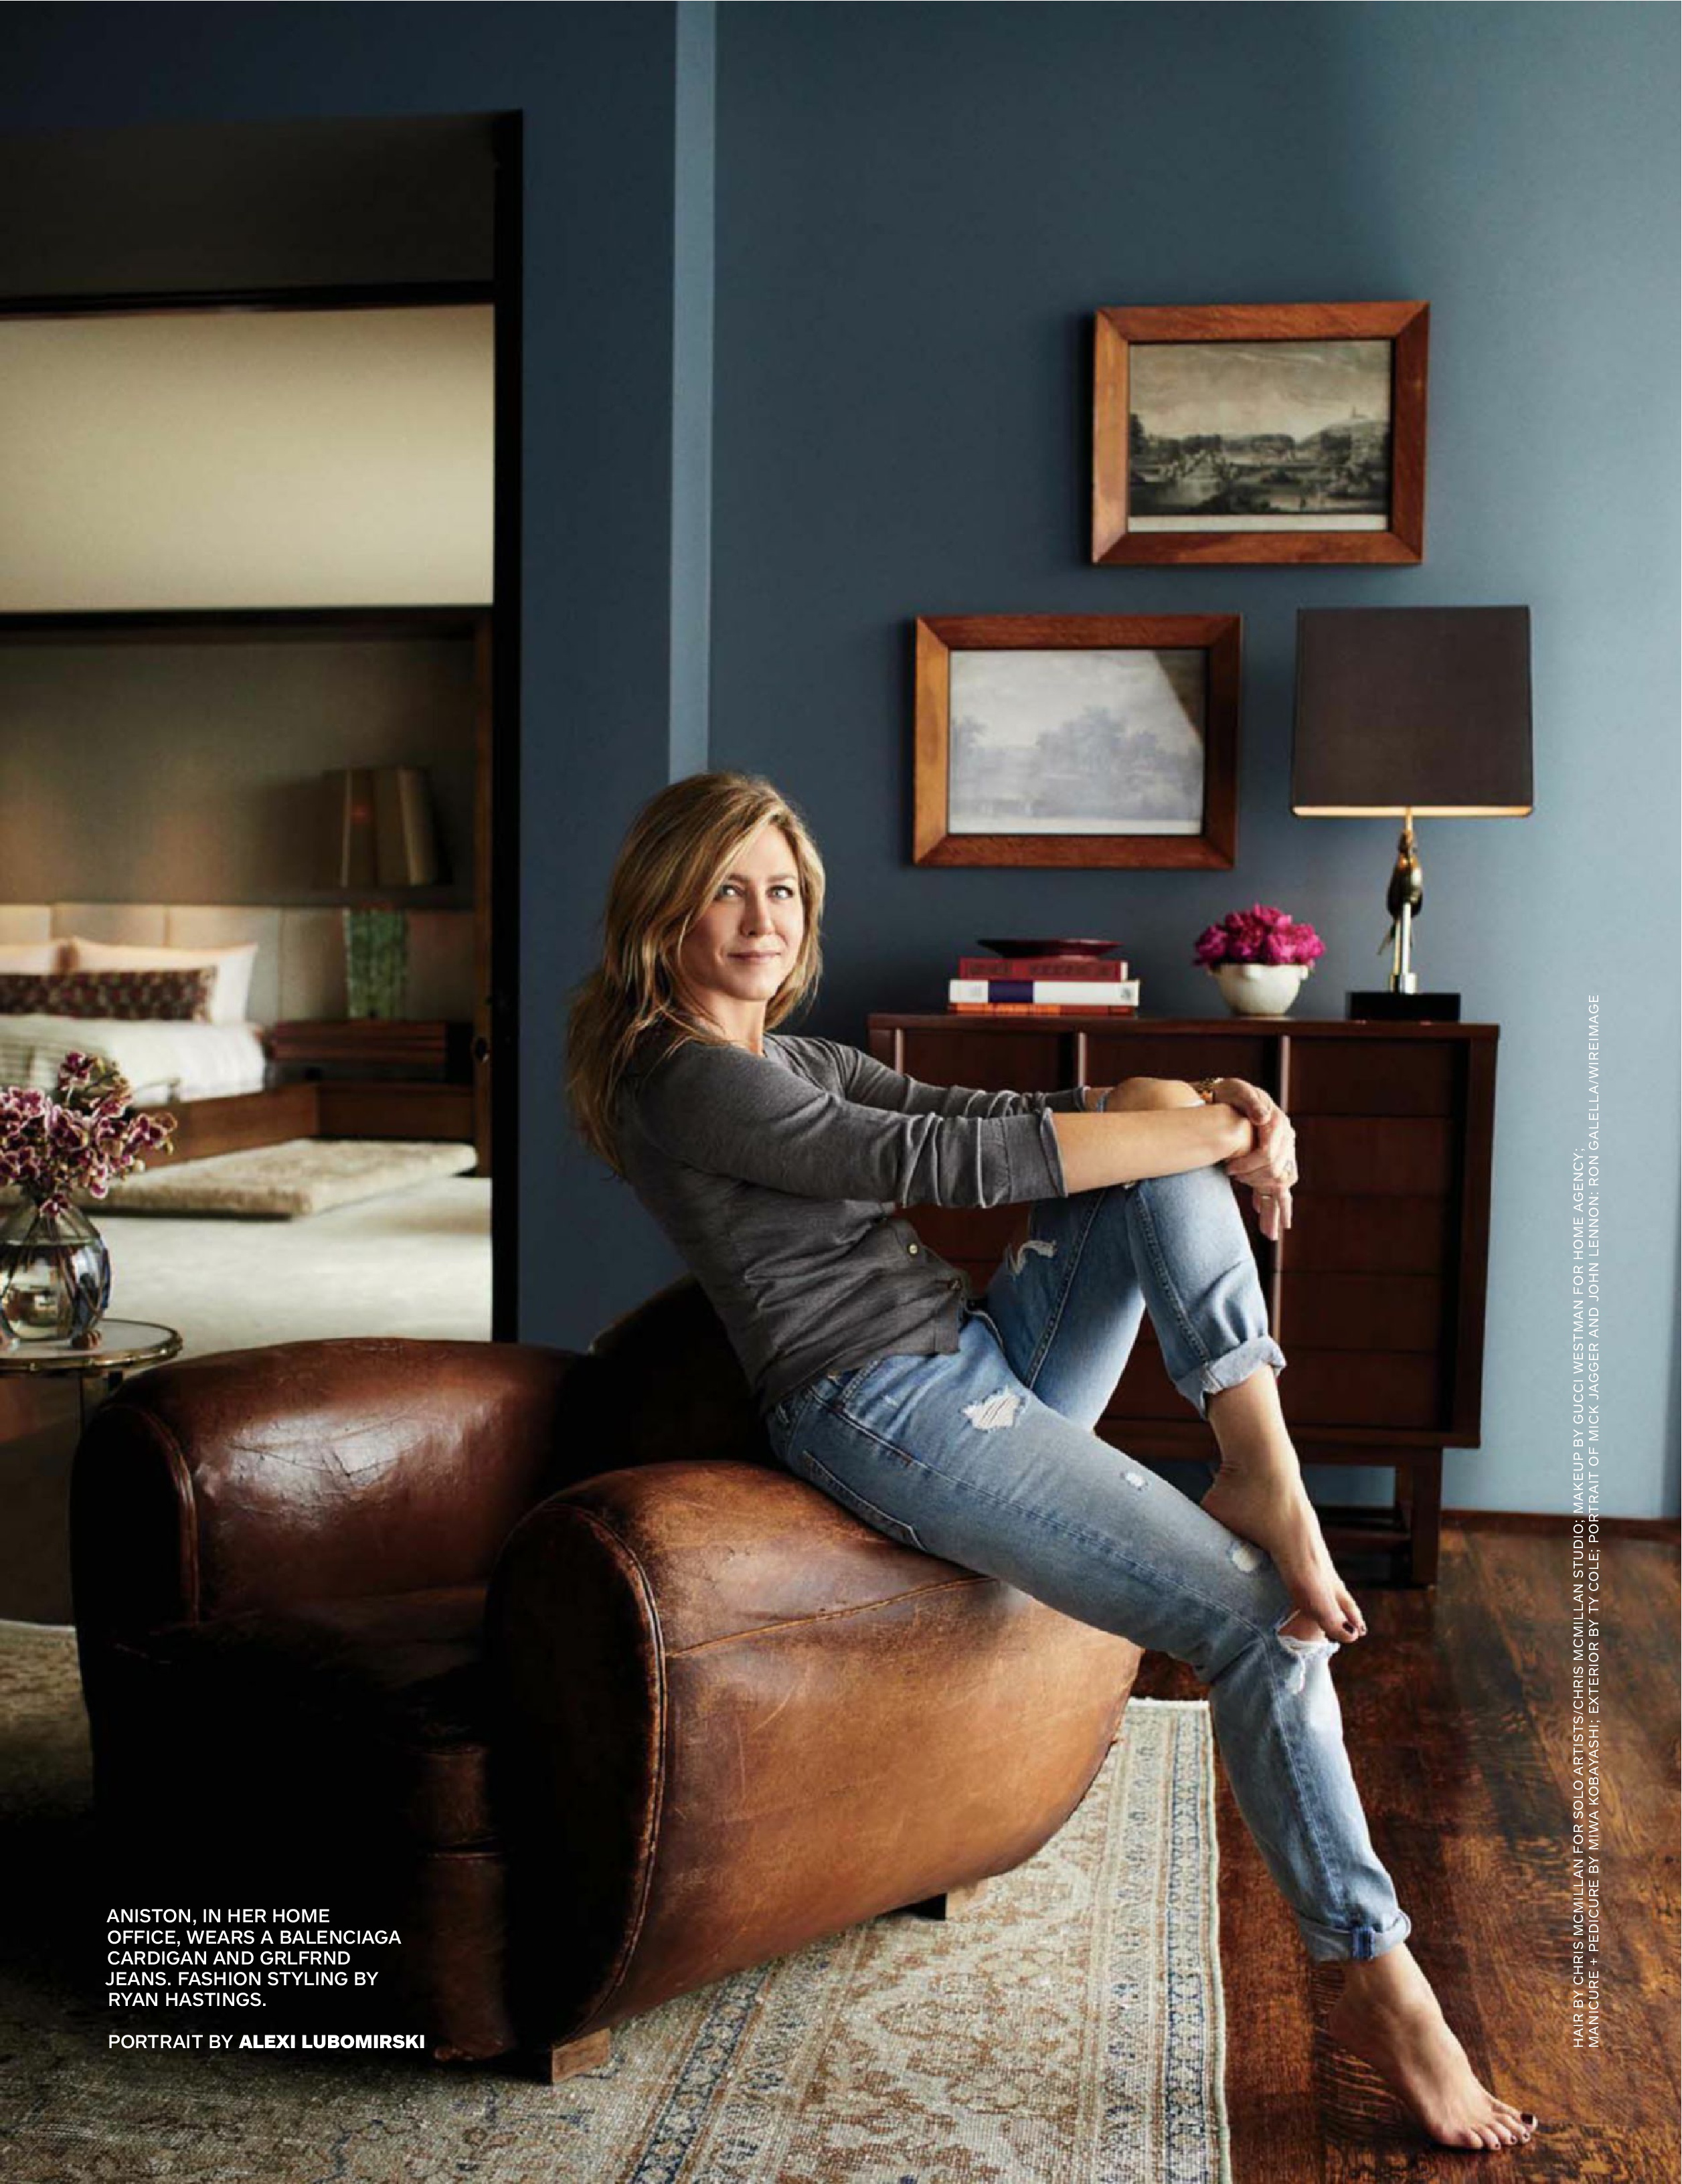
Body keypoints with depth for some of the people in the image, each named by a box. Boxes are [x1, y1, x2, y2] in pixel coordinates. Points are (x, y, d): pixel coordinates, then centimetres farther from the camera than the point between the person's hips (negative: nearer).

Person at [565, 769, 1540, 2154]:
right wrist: (1220, 1136, -11)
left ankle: (1264, 1474, -13)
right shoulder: (688, 1080, -13)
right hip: (889, 1414, -10)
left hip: (983, 1367, 10)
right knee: (1260, 1619, -15)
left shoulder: (795, 1060, 18)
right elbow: (954, 1161, -17)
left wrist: (1211, 1109, -7)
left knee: (1157, 1101, 1)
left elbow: (986, 1112, 10)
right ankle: (1382, 1984, -3)